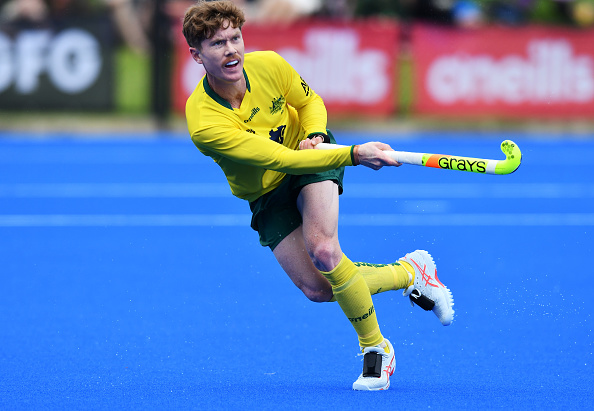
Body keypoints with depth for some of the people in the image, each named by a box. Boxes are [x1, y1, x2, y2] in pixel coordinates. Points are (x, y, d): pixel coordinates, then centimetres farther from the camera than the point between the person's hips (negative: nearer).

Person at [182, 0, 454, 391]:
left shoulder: (268, 65, -20)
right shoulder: (204, 122, -33)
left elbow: (310, 101, 4)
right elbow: (280, 160, -37)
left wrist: (315, 135, -19)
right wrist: (354, 155, -43)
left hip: (312, 157, 0)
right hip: (266, 194, 0)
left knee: (323, 252, -27)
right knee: (318, 288, -10)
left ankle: (375, 347, -7)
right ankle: (410, 271, 15)